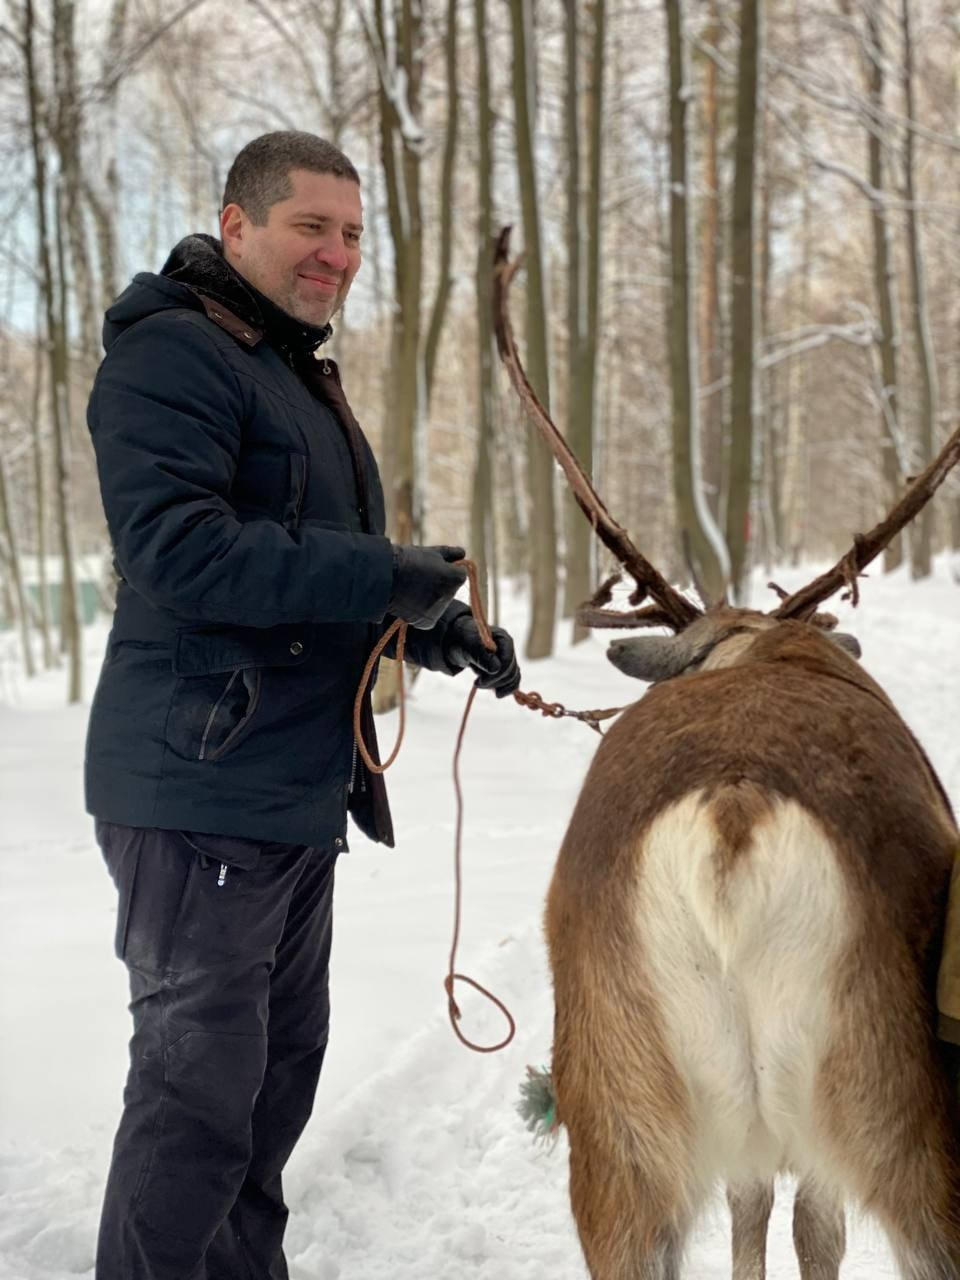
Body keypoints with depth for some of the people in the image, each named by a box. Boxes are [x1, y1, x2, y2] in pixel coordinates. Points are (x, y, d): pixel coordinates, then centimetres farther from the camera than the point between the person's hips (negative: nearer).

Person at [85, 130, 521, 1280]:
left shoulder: (299, 374, 21)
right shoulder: (171, 356, -11)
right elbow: (178, 548, -24)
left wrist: (434, 626, 7)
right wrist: (381, 578, -23)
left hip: (297, 791, 10)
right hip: (204, 791, -10)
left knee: (280, 1067, 18)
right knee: (197, 1083, -5)